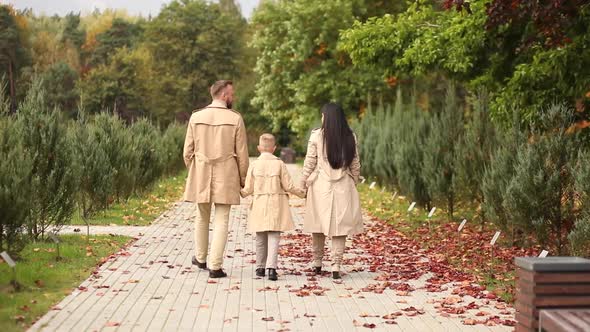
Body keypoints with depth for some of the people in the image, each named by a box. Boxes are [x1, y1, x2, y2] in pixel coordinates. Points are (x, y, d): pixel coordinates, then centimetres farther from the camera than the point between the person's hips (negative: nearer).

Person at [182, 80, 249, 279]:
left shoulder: (196, 117, 0)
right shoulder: (235, 119, -7)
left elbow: (188, 152, 3)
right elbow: (242, 154, -4)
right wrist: (242, 179, 7)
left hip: (200, 176, 3)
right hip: (226, 177, -3)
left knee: (202, 217, 19)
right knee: (221, 221, 1)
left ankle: (200, 258, 33)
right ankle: (215, 266, -1)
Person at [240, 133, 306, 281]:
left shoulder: (254, 165, -2)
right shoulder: (279, 164, -5)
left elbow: (248, 189, 2)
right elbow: (289, 186, -4)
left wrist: (240, 193, 23)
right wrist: (302, 193, 13)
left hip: (259, 205, 2)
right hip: (276, 205, -2)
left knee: (260, 238, 12)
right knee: (274, 237, -2)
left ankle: (260, 268, 20)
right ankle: (271, 267, -15)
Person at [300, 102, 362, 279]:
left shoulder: (316, 135, -6)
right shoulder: (350, 137, 2)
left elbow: (310, 162, -2)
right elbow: (355, 164, 7)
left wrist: (304, 182, 9)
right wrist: (354, 182, 20)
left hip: (321, 185, -1)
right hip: (343, 186, 1)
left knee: (319, 224, 10)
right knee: (340, 225, 2)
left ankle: (317, 263, 23)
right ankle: (336, 266, -3)